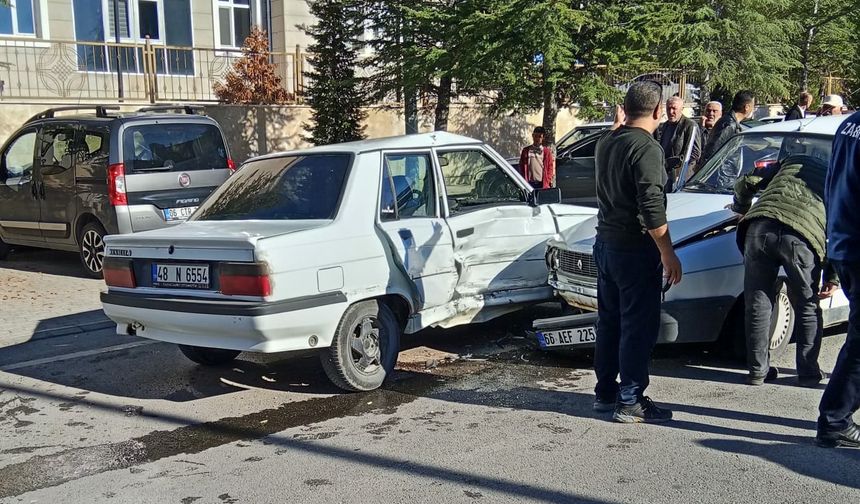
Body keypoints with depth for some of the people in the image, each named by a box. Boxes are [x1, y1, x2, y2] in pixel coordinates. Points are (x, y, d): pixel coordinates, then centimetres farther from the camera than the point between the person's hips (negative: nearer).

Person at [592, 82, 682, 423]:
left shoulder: (606, 142, 8)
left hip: (605, 242, 9)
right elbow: (652, 206, -22)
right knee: (639, 327, -1)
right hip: (635, 248, -8)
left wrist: (617, 128, 32)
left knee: (609, 321, 16)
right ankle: (629, 401, 4)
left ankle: (605, 392, 24)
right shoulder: (646, 148, -17)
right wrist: (668, 254, -18)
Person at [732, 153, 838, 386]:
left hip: (760, 227, 2)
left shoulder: (793, 161, 33)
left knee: (758, 304, 12)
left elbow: (746, 183, 27)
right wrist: (833, 277, 14)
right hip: (802, 236, -1)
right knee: (807, 308, 18)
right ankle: (808, 372, 23)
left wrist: (741, 209, 46)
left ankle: (758, 371, 19)